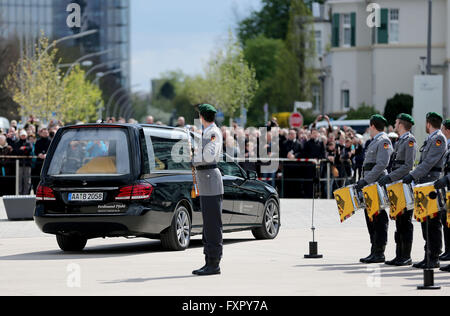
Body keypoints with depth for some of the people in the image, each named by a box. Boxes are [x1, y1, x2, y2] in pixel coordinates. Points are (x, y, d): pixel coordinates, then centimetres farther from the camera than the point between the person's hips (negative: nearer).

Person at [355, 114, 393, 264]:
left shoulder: (384, 141, -9)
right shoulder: (375, 141, 21)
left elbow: (381, 164, -19)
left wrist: (366, 180, -22)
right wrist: (363, 180, 17)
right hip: (370, 185, 10)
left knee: (378, 219, -8)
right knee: (370, 217, 11)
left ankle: (379, 253, -8)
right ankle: (375, 251, 15)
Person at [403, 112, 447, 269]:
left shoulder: (439, 139, -11)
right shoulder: (431, 139, 20)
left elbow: (429, 162, -19)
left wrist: (412, 175, -21)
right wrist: (414, 177, 16)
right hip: (425, 185, 10)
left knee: (432, 223, -8)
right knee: (426, 222, 10)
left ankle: (434, 259, -6)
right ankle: (428, 255, 14)